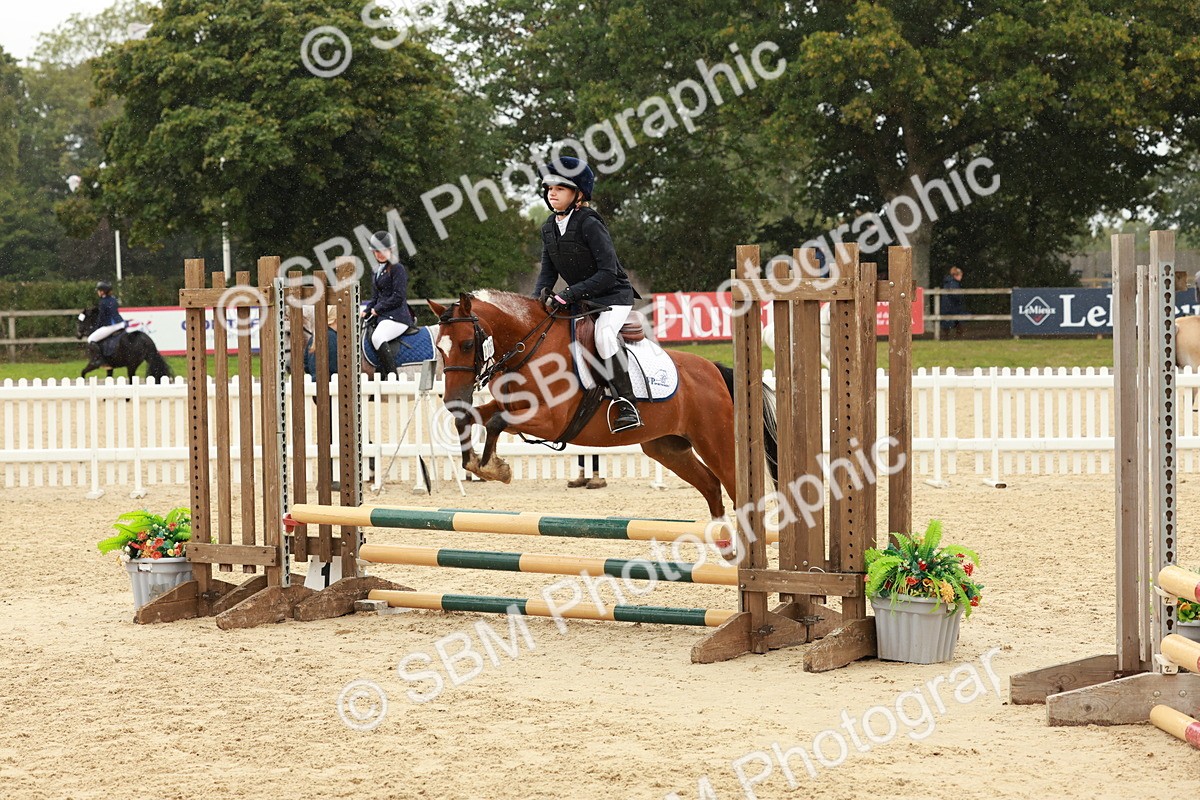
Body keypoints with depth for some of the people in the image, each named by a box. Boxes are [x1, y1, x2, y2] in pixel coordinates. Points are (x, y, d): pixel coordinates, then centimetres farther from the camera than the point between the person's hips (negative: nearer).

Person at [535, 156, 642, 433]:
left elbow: (608, 273, -25)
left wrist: (568, 295, -30)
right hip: (580, 299, 9)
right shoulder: (549, 228, 4)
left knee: (603, 334, -35)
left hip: (614, 295, -9)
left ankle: (627, 403, -31)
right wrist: (537, 301, -13)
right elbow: (548, 272, 8)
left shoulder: (589, 224, -20)